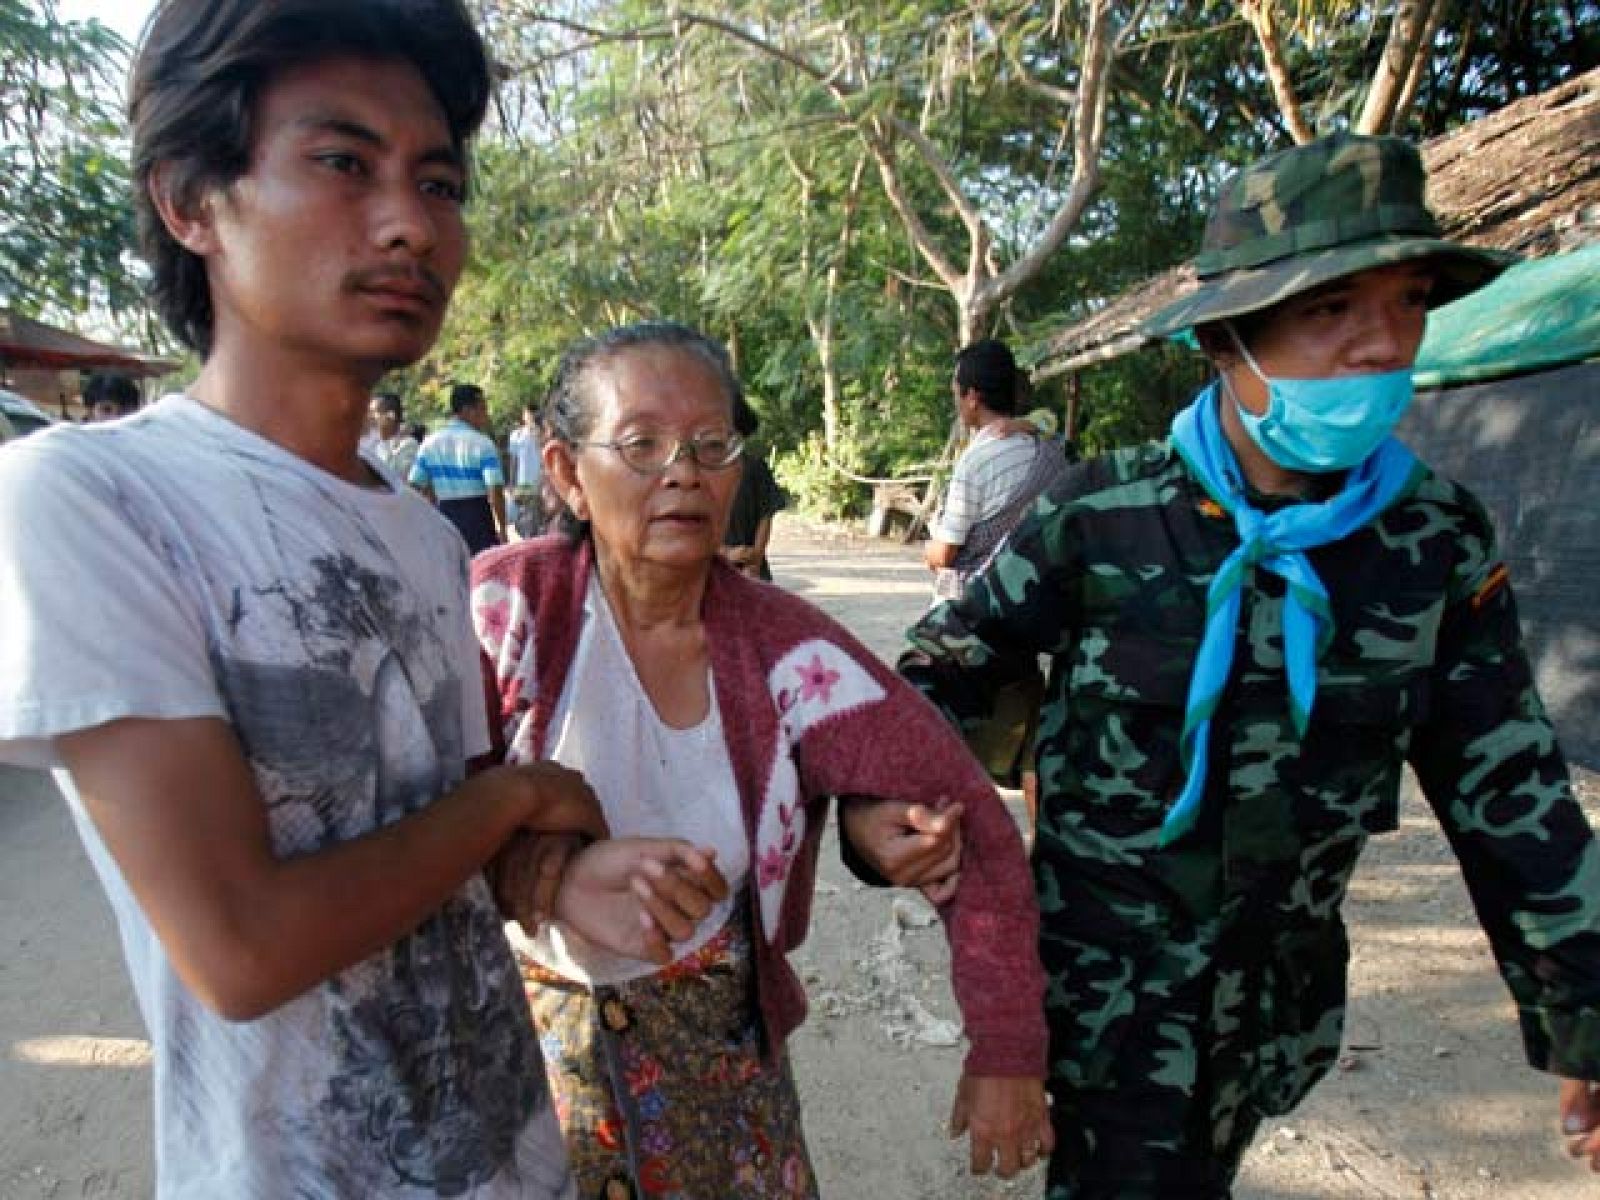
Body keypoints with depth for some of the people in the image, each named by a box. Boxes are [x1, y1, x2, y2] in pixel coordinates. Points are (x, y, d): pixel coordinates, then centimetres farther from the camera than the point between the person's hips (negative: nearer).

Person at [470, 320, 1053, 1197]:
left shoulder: (787, 650, -16)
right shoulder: (507, 605, -18)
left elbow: (969, 821, -13)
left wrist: (1006, 1051, -12)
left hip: (716, 1036, 2)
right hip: (530, 1024, -1)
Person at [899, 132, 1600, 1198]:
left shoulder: (1439, 541, -9)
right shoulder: (1102, 516, -17)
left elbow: (1510, 798, 0)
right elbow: (949, 665, -7)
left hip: (1286, 984, 4)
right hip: (1106, 967, -3)